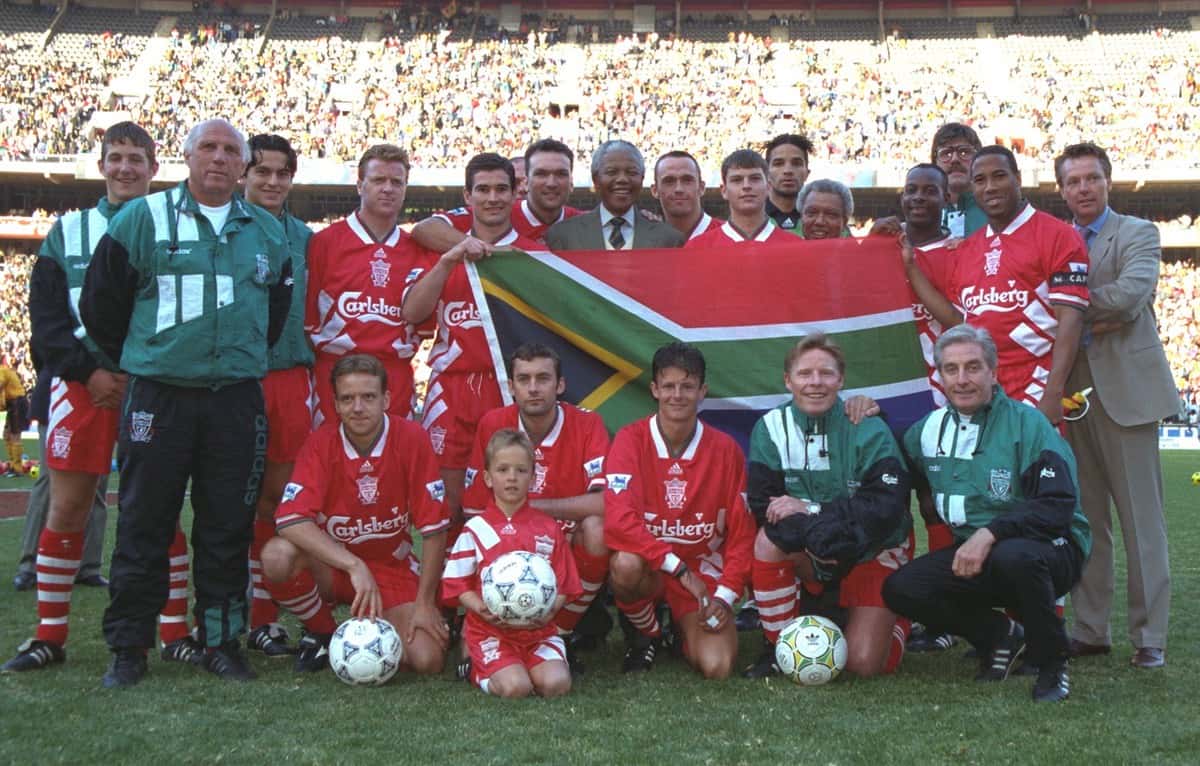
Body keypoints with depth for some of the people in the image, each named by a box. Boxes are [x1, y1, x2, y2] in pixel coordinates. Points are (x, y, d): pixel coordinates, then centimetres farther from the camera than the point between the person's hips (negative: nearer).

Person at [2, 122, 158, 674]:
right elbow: (46, 316, 5)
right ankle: (50, 636, 10)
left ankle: (175, 633, 7)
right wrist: (87, 372, -9)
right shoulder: (68, 232, 11)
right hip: (82, 381, 1)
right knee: (67, 505, 1)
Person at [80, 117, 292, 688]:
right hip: (157, 398, -2)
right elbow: (100, 299, 5)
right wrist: (136, 362, 10)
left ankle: (221, 641, 16)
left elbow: (278, 308, 24)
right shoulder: (142, 218, 1)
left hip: (237, 400, 3)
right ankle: (129, 647, 11)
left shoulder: (268, 232, 12)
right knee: (144, 526, 1)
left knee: (228, 528, 5)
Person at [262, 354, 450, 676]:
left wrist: (424, 603, -12)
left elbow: (434, 528, -11)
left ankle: (376, 629, 17)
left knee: (427, 661, -20)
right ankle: (321, 632, -1)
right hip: (331, 564, 0)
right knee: (277, 555, -32)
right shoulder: (321, 443, -14)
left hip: (393, 567, 1)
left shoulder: (411, 439, -14)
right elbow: (290, 519, -26)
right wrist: (354, 566, -36)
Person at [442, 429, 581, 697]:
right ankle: (479, 671, 6)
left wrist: (551, 610, -13)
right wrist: (482, 609, -16)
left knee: (556, 684, -23)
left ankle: (522, 668, 8)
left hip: (539, 629, 2)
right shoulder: (475, 530, 2)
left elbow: (564, 585, 8)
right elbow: (457, 584, 2)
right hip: (491, 631, -2)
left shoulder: (549, 529, 8)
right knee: (515, 687, -26)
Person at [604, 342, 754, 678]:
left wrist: (725, 596, -11)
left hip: (704, 571, 1)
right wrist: (679, 568, -27)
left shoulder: (725, 450, -4)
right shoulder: (631, 440, -11)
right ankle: (647, 633, -3)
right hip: (649, 569, -1)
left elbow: (742, 533, -1)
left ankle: (683, 630, 16)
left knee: (716, 667, -22)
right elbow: (619, 522, -23)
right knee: (626, 564, -38)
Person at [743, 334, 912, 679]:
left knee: (865, 664, -13)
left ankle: (894, 619, 25)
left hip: (875, 553, -1)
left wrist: (811, 510, -27)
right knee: (771, 538, -32)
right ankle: (779, 645, -10)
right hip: (809, 556, 2)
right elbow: (763, 506, -16)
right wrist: (814, 533, -33)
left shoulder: (868, 429, -15)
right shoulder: (771, 429, -10)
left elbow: (887, 507, -24)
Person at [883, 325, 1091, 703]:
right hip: (972, 553, 5)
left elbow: (1059, 506, -18)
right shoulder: (928, 430, 8)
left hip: (1049, 548, -5)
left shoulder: (1027, 424, -9)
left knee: (1013, 556, -40)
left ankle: (1052, 664, -13)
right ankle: (1000, 636, 6)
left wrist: (990, 533, -29)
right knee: (900, 589, -16)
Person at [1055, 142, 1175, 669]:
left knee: (1141, 517, -2)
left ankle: (1149, 636, 4)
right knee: (1084, 519, 7)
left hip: (1126, 388, -4)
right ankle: (1090, 630, 14)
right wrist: (1089, 320, -13)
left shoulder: (1137, 233, 2)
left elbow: (1130, 294, -17)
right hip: (1072, 391, 4)